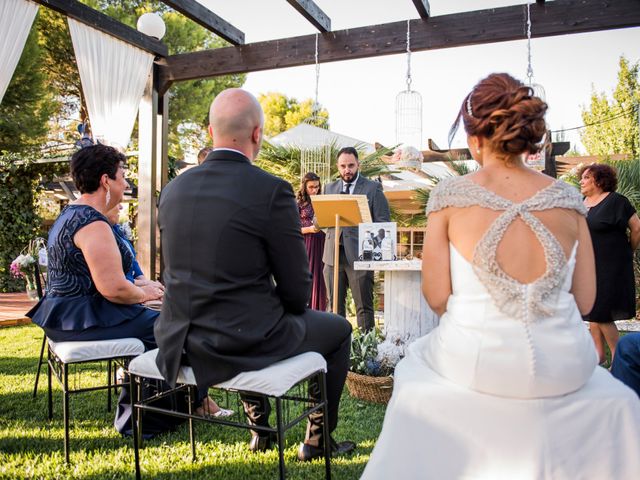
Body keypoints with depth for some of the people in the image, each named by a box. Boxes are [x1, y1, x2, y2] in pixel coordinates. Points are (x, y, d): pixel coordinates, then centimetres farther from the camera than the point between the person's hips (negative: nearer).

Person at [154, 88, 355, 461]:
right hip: (243, 341, -6)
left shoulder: (174, 189, 2)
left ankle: (260, 430, 45)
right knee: (339, 330, 19)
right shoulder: (272, 190, -17)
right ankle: (318, 440, 31)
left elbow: (178, 272, 12)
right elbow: (297, 289, -12)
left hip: (180, 344, 7)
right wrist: (291, 308, 12)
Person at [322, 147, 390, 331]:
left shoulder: (373, 188, 6)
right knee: (334, 305, 8)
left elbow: (383, 222, 1)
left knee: (364, 307, 1)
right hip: (333, 254, 4)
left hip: (359, 254, -3)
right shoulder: (330, 188, 17)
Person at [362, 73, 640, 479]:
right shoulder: (568, 198, 0)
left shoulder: (450, 195, -8)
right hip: (563, 368, 3)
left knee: (416, 362, 33)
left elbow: (437, 297, -9)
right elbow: (584, 301, 2)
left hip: (475, 364, -2)